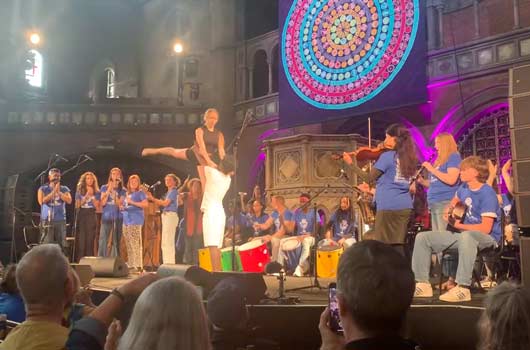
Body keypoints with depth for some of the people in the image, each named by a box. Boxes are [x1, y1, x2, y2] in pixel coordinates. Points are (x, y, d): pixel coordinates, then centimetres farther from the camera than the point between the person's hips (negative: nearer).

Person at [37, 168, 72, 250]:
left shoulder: (64, 189, 11)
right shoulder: (43, 189, 7)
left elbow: (69, 201, -4)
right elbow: (41, 201, -9)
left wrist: (58, 192, -9)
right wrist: (54, 191, -9)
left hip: (60, 221, 2)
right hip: (47, 220, -2)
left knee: (61, 245, 2)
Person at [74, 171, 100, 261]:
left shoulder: (96, 192, 8)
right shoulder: (79, 191, 8)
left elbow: (97, 205, 0)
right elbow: (77, 205, 0)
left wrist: (92, 195, -9)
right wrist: (86, 195, -8)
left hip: (91, 217, 0)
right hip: (81, 216, 0)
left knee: (90, 239, -2)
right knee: (80, 239, -5)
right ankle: (78, 261, -3)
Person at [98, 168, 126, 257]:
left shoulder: (122, 190, 9)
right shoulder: (104, 188, 10)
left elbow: (120, 204, -3)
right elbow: (103, 203, 0)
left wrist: (113, 192, -10)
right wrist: (108, 190, -6)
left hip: (118, 218, 0)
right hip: (106, 217, 0)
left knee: (116, 241, 2)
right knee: (103, 240, -7)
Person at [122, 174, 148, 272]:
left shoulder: (140, 193, 1)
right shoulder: (127, 193, 21)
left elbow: (145, 204, -12)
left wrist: (132, 202, -16)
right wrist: (123, 207, 8)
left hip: (135, 221, -7)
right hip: (126, 220, 7)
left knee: (136, 244, -12)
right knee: (128, 245, 7)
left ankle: (138, 265, -12)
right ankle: (130, 265, 13)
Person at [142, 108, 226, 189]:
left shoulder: (219, 134, -8)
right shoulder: (200, 131, -16)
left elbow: (221, 150, -11)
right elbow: (202, 147, -27)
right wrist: (209, 161, -38)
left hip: (207, 158, 1)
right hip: (194, 153, 0)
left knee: (205, 182, -3)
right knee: (174, 152, 16)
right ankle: (150, 151, 41)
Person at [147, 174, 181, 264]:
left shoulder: (174, 191, -5)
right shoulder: (168, 192, 21)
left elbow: (165, 203, -15)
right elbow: (161, 204, 13)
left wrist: (153, 199, -9)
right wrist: (152, 198, 5)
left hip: (171, 215, -10)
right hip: (166, 216, 10)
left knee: (168, 241, -12)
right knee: (165, 242, 10)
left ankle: (170, 263, -12)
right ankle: (166, 263, 15)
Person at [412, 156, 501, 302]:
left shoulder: (487, 194, -18)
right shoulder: (464, 187, 6)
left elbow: (486, 228, -25)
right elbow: (455, 200, 31)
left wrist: (456, 224, -18)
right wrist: (450, 210, 10)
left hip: (487, 238, -8)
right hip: (464, 234, 8)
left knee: (466, 236, -45)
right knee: (422, 238, -1)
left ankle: (463, 288, -43)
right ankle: (423, 284, -4)